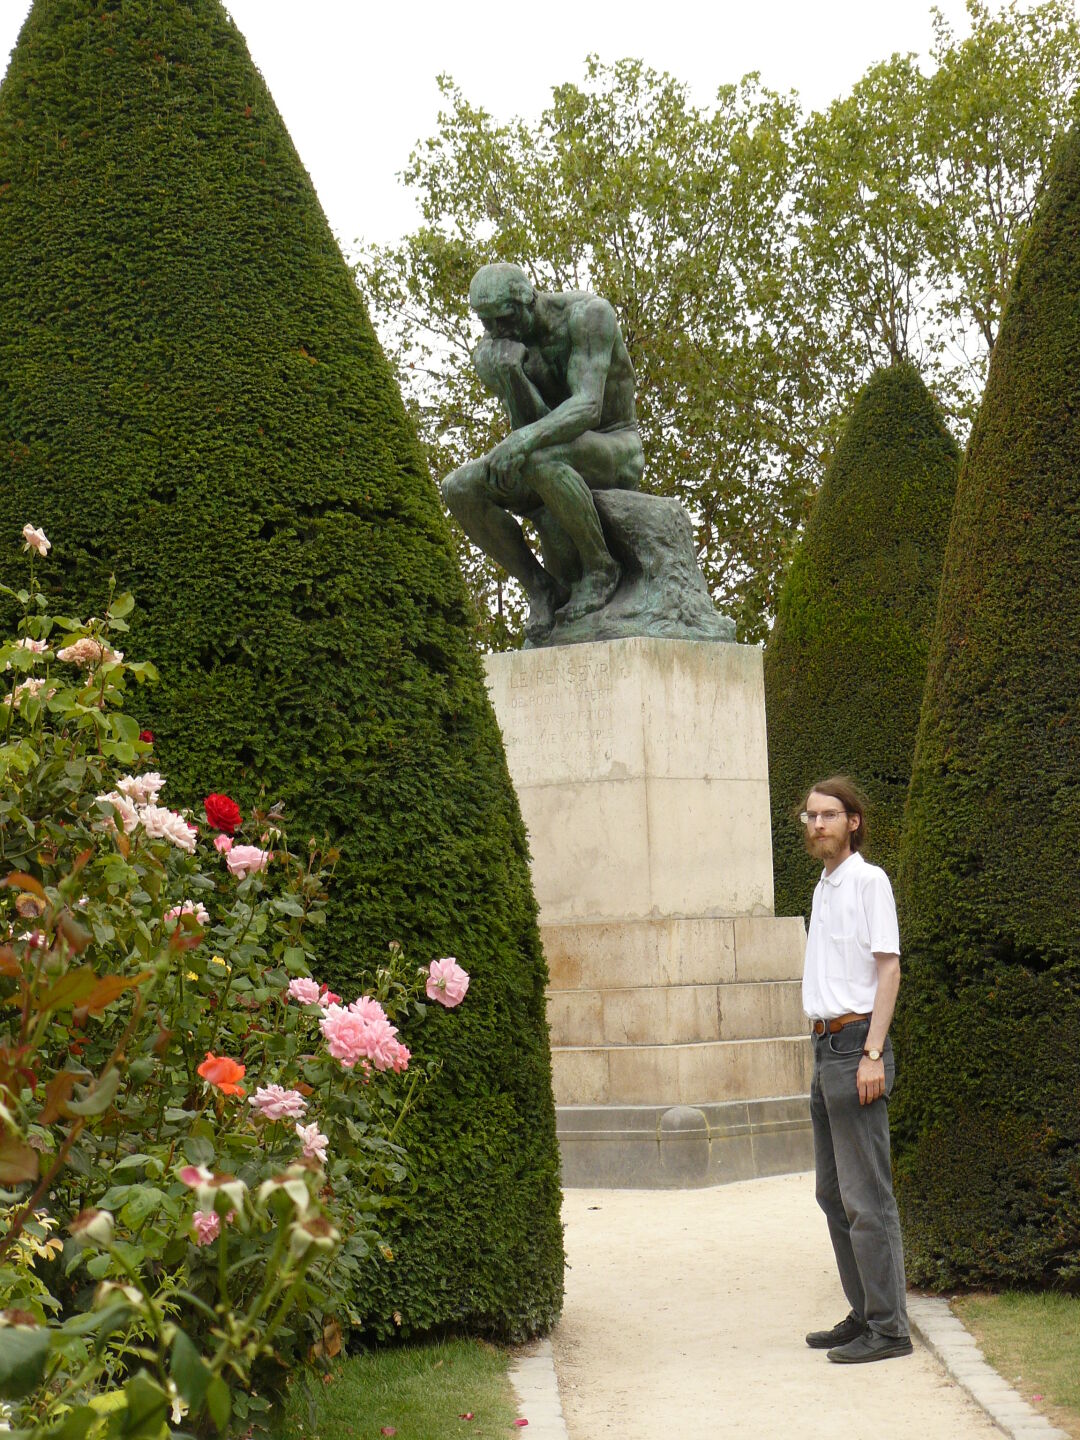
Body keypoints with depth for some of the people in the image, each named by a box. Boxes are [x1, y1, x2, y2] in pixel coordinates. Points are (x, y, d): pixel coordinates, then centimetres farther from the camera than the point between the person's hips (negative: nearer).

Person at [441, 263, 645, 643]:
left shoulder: (589, 314, -23)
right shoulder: (491, 353, -7)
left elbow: (588, 408, -33)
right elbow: (530, 425, -17)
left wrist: (525, 440, -51)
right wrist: (509, 373, -36)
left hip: (614, 455, -6)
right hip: (560, 462, 6)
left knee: (540, 460, -40)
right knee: (458, 489, -19)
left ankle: (599, 566, -18)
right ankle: (540, 586, -8)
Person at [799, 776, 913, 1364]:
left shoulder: (869, 881, -7)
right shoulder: (824, 887, 17)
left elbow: (888, 969, -13)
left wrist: (872, 1054, -19)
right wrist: (826, 1050, 14)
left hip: (856, 1043, -9)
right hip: (826, 1048, 9)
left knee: (866, 1197, -8)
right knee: (834, 1193, 12)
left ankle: (887, 1327, -4)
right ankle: (862, 1315, 20)